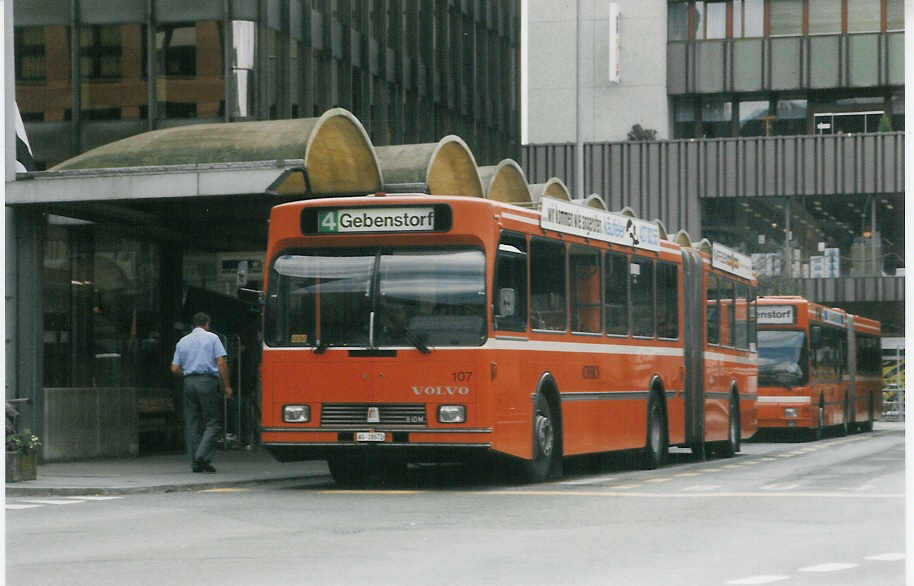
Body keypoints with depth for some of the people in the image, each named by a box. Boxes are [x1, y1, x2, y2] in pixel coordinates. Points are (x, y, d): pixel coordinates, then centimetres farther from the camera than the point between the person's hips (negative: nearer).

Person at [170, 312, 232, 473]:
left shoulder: (182, 342, 14)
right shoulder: (212, 338, 3)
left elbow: (175, 368, 10)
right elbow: (221, 363, -6)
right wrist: (227, 385, -1)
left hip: (189, 382, 4)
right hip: (207, 381, -4)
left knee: (192, 423, 7)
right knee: (213, 422, 0)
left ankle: (196, 463, 5)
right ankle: (202, 456, -17)